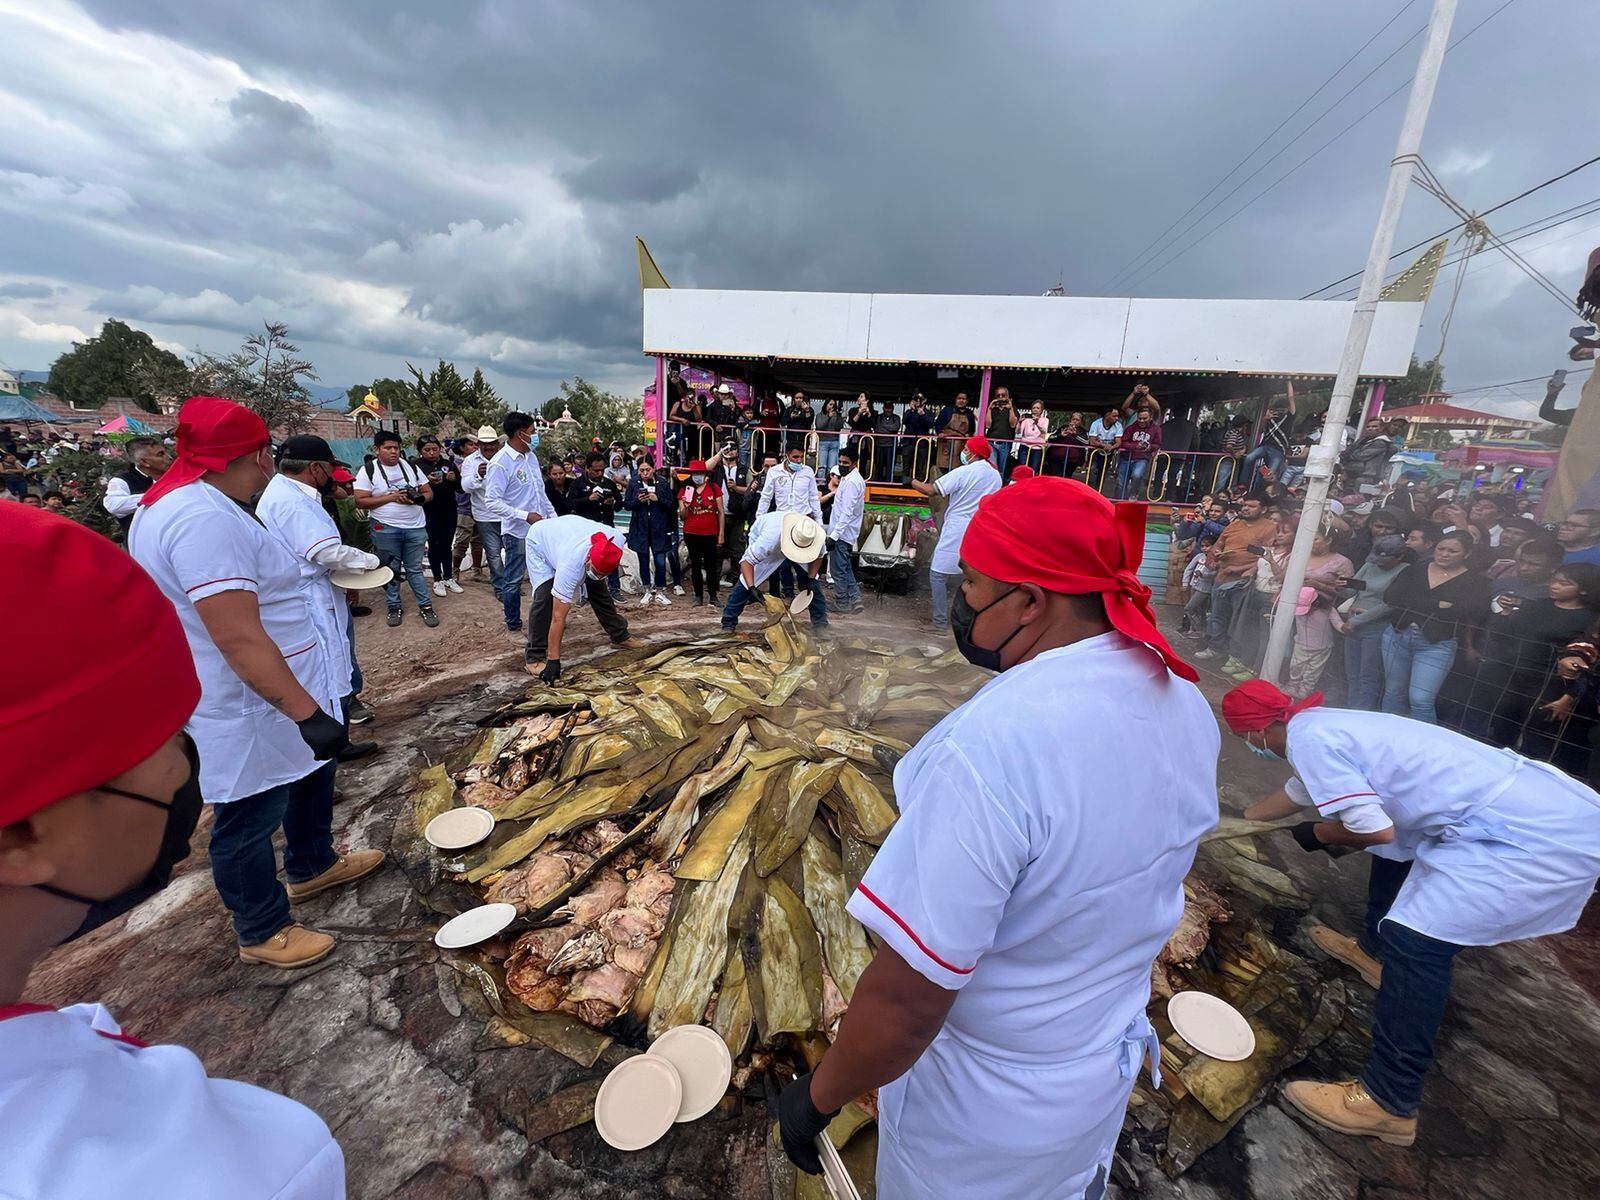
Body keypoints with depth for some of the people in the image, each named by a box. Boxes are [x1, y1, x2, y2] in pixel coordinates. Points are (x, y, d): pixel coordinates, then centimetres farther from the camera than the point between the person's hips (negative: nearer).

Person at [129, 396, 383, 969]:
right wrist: (308, 713, -30)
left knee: (310, 777, 26)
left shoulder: (186, 504, 7)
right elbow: (240, 640, -33)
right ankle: (262, 933, 31)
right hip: (249, 714, -11)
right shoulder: (205, 520, -28)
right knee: (248, 824, 10)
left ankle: (312, 866, 48)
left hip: (265, 699, 11)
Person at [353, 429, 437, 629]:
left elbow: (428, 492, 8)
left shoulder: (410, 467, 6)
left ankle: (425, 605, 13)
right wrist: (391, 497, -17)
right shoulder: (368, 471, -4)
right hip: (385, 529, -2)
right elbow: (360, 501, -9)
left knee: (414, 569, 8)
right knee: (391, 570, 8)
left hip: (415, 527, 2)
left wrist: (417, 498, -14)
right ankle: (394, 606, 21)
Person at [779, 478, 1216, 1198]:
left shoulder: (993, 746, -39)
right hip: (1113, 1058, 6)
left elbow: (907, 999, -33)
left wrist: (818, 1096, -14)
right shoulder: (1183, 700, -12)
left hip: (992, 1108, -6)